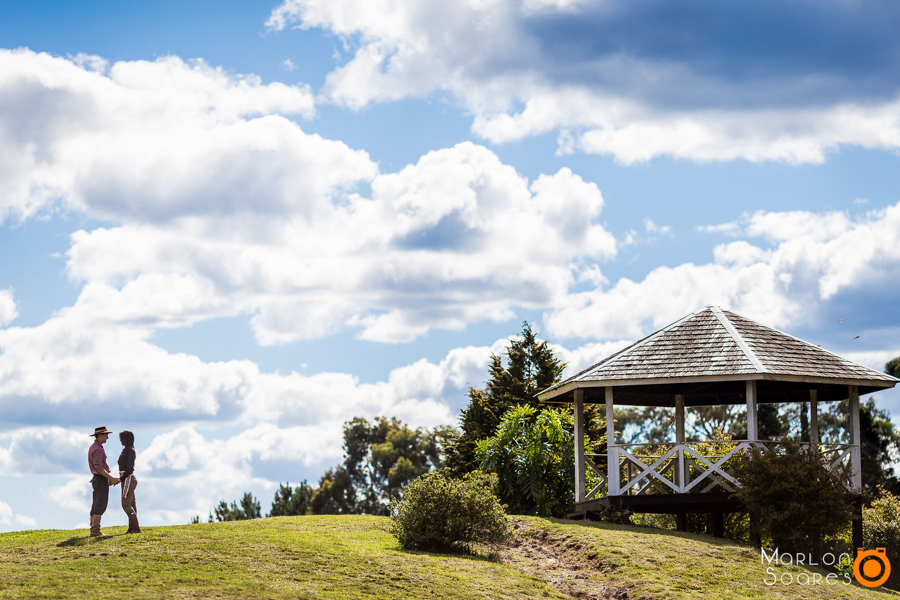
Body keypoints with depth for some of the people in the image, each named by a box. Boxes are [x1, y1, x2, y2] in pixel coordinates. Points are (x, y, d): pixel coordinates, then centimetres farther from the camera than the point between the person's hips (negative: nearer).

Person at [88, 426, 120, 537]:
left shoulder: (93, 448, 18)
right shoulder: (98, 449, -15)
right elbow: (98, 468, -22)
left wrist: (109, 479, 20)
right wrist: (111, 478, -19)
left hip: (97, 479, 10)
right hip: (101, 479, -10)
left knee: (96, 506, 8)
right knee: (100, 505, -11)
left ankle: (94, 531, 7)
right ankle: (96, 530, -14)